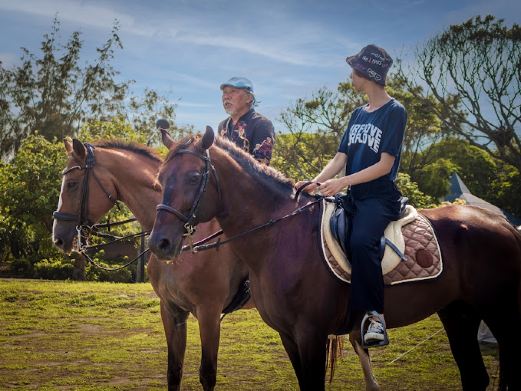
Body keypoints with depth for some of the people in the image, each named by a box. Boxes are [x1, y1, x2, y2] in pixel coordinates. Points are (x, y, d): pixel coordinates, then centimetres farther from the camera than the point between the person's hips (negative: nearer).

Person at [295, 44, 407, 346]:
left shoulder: (395, 112, -6)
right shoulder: (358, 115, 17)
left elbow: (385, 164, -13)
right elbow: (340, 158, 9)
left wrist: (344, 182, -22)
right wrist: (316, 182, -9)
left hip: (380, 197, -8)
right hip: (354, 197, 9)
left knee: (361, 241, -35)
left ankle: (376, 316, -27)